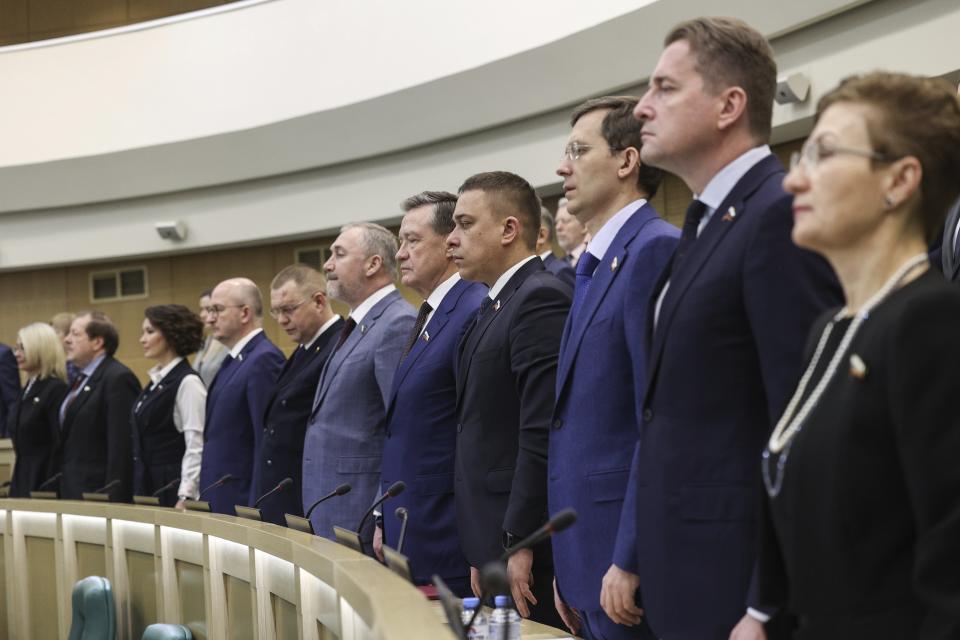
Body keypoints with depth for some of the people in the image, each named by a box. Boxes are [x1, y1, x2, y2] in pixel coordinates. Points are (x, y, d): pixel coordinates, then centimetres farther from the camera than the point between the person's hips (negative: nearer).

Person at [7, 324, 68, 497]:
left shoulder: (57, 389, -12)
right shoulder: (27, 390, 14)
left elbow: (61, 445, -16)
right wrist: (15, 484, 16)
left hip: (43, 482, -8)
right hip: (22, 482, 8)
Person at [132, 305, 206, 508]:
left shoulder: (188, 383, -12)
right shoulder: (156, 381, 14)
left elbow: (196, 446, -17)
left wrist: (185, 498, -21)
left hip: (171, 490, -8)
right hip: (148, 489, 8)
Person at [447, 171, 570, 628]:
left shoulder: (541, 299, -13)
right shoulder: (495, 306, 17)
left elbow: (543, 435, -20)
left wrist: (518, 544, -19)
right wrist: (482, 555, 16)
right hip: (492, 544, 9)